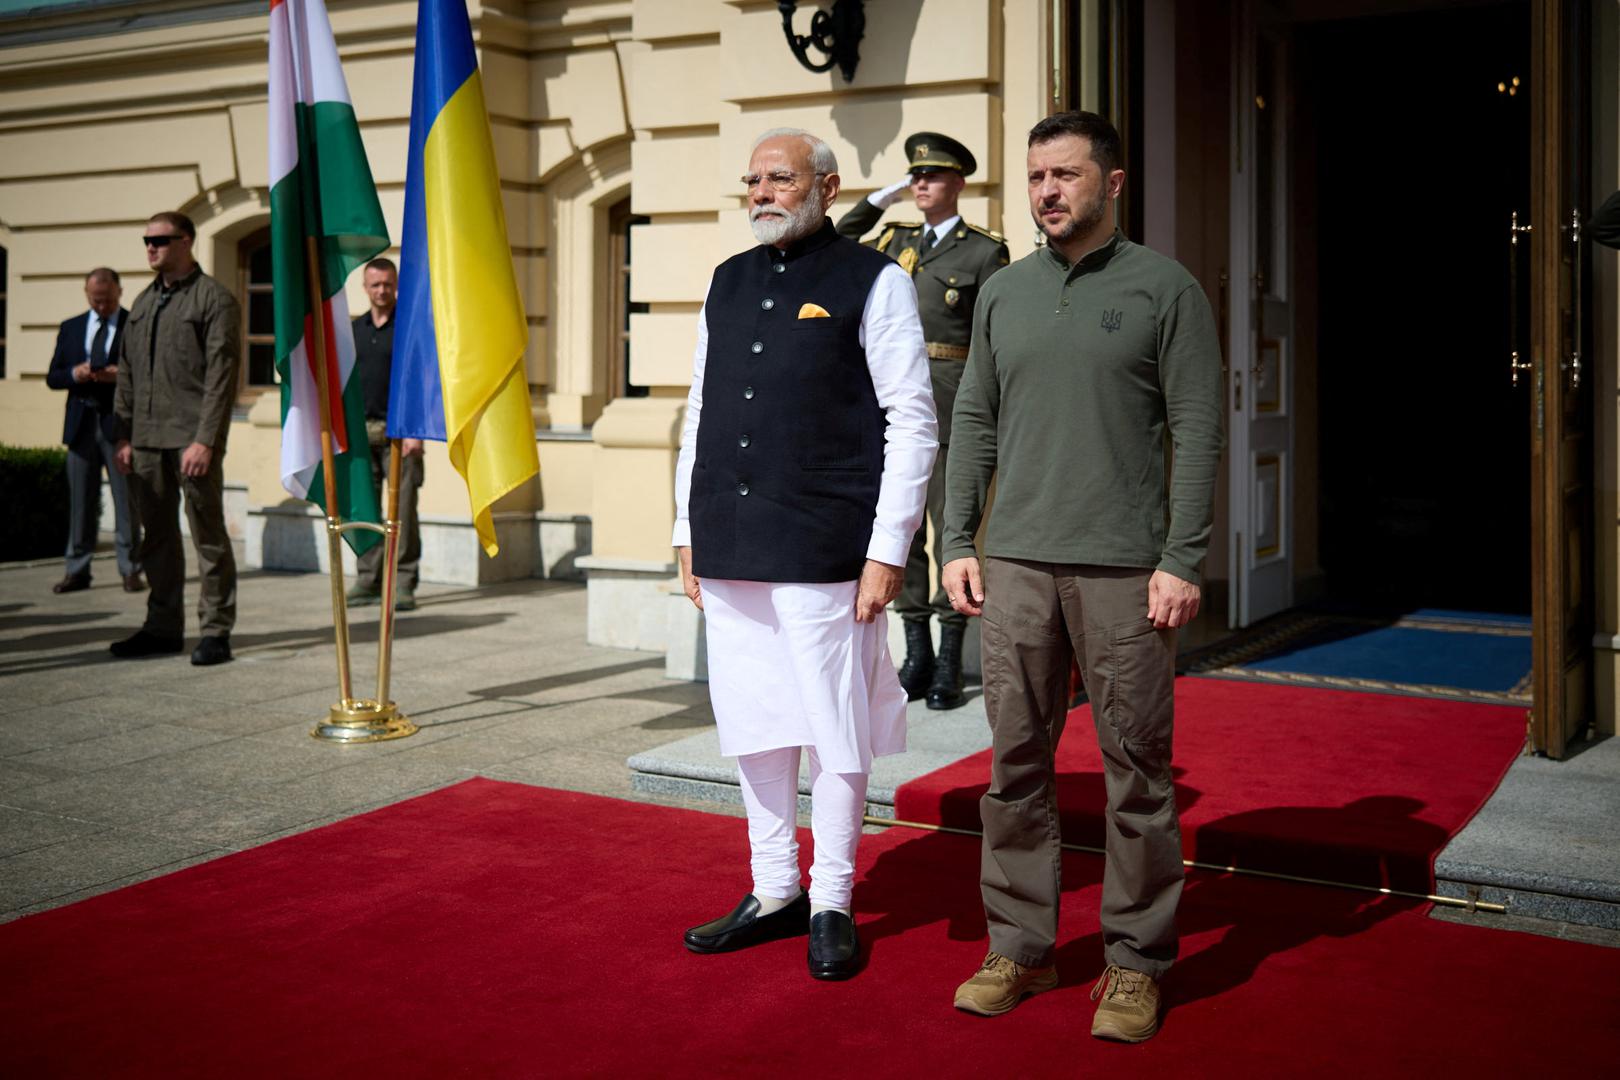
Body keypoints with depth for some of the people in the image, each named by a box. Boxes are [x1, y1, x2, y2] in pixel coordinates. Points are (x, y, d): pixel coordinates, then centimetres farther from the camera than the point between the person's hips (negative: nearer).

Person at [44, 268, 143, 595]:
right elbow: (52, 377, 12)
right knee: (81, 500, 6)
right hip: (82, 422, 3)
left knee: (126, 500, -1)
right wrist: (74, 374, -9)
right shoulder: (70, 328, 14)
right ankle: (77, 570, 12)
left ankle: (130, 570, 5)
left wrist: (121, 376, -18)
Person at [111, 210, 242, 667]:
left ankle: (216, 632, 4)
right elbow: (127, 373, 19)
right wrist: (125, 435, 11)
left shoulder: (214, 299, -4)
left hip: (192, 439, -7)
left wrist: (204, 440, -17)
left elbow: (221, 375, -11)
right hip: (147, 440, 7)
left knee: (208, 535, -2)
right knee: (157, 535, 11)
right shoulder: (143, 302, 17)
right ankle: (164, 627, 19)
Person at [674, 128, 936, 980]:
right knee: (755, 730, 12)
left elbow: (913, 422, -6)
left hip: (823, 556, -5)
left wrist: (886, 551, -12)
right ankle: (772, 894, 26)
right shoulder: (728, 282, 15)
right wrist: (688, 531, 13)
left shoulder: (873, 282, -2)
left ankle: (832, 906, 18)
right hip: (730, 554, 6)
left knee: (834, 737, 3)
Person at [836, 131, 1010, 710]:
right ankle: (917, 655, 15)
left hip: (950, 400, -5)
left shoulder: (985, 251, 2)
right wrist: (880, 199, 14)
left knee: (952, 526, -4)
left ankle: (950, 665, 3)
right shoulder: (897, 240, 16)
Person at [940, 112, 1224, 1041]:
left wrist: (1183, 561, -10)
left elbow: (1198, 431, -3)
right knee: (1017, 764, 7)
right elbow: (975, 424, 15)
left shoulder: (1165, 288, 1)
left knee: (1137, 770, 2)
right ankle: (1020, 948, 19)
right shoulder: (1004, 293, 13)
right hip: (1017, 565, 4)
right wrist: (958, 542, 7)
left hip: (1124, 570, -4)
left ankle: (1136, 963, 13)